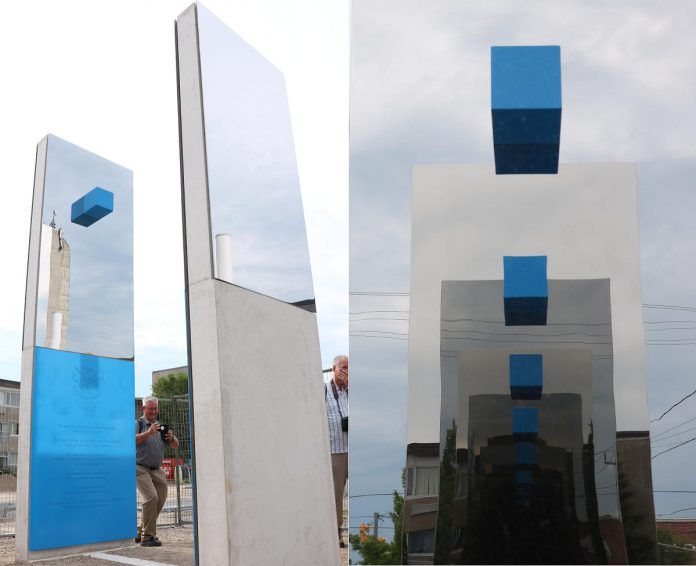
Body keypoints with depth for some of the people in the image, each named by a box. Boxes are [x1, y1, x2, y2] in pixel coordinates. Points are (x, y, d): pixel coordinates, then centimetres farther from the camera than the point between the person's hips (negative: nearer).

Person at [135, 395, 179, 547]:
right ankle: (147, 536, -14)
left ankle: (142, 533, 22)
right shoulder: (138, 424, -2)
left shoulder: (161, 426, 14)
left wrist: (171, 438, -14)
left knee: (160, 500, 5)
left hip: (157, 470, 6)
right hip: (140, 468, -6)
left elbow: (175, 446, 9)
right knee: (151, 497, -20)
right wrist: (149, 433, -34)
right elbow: (132, 440, -21)